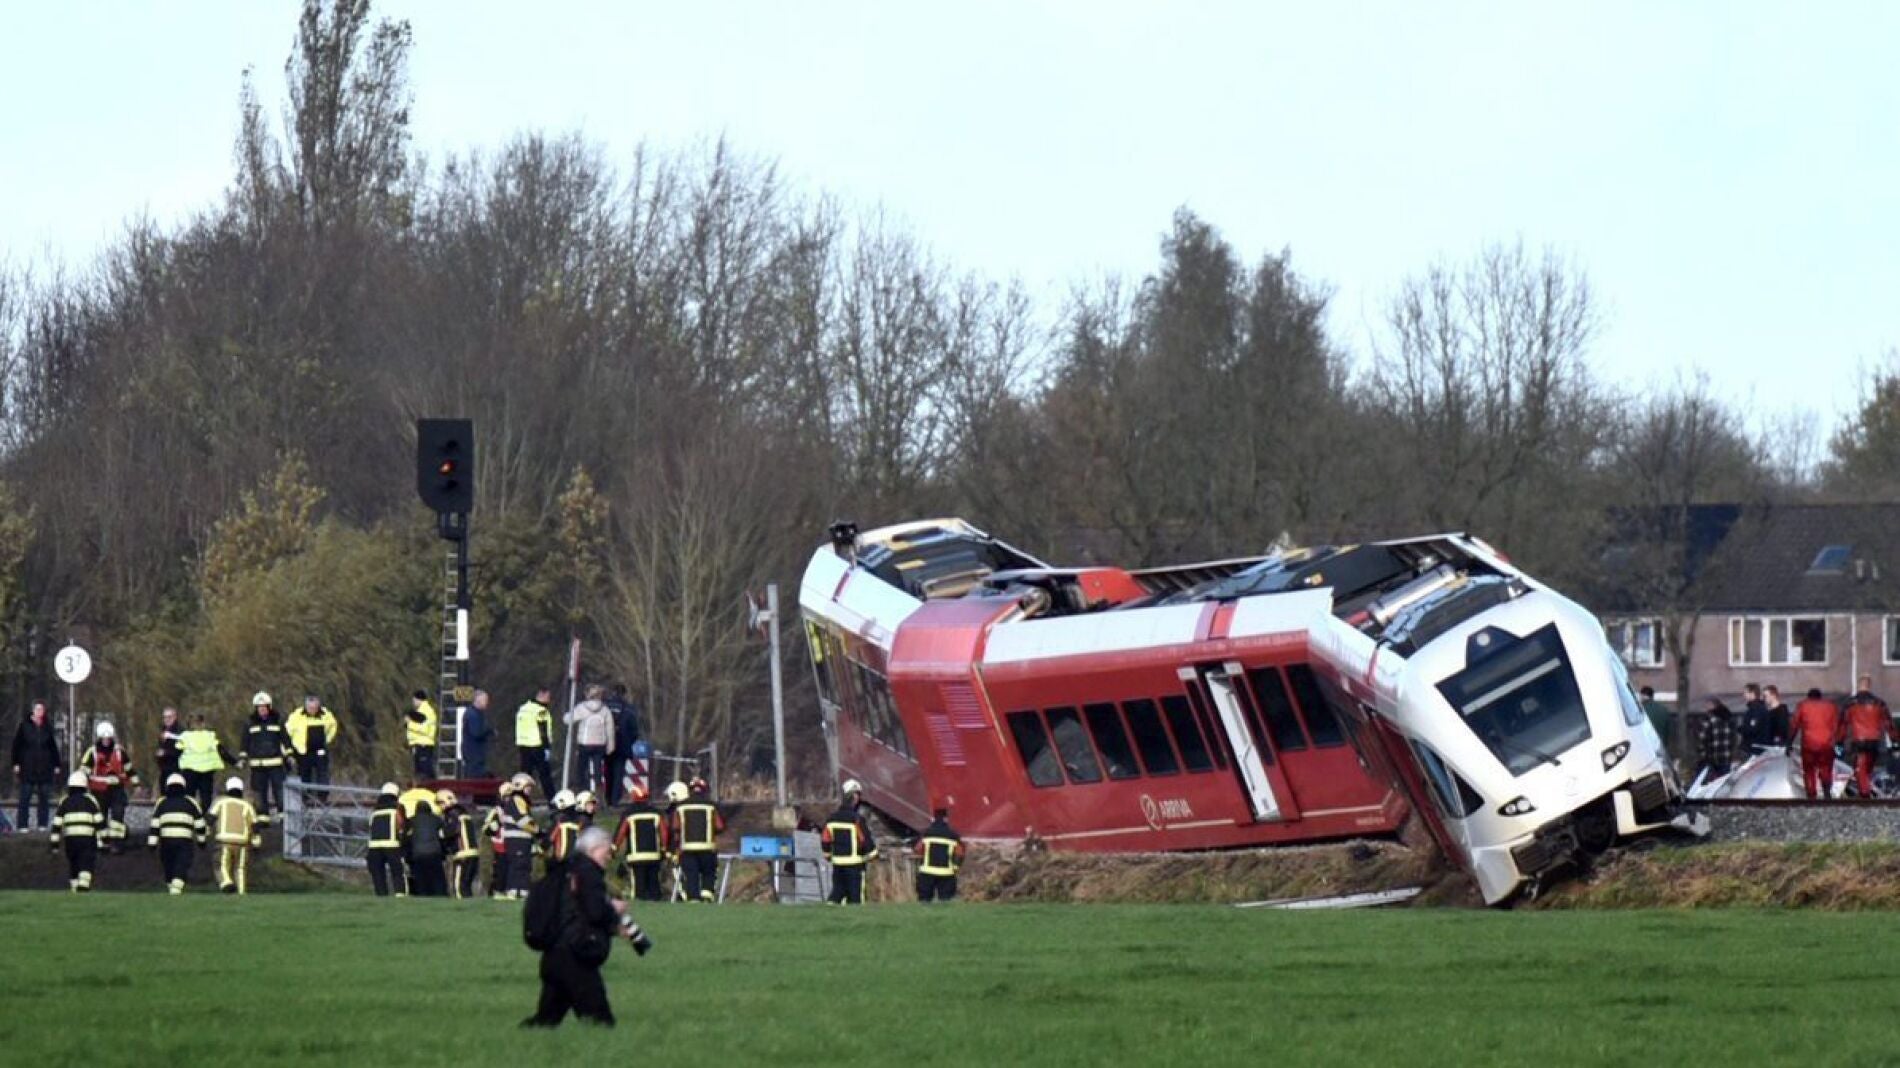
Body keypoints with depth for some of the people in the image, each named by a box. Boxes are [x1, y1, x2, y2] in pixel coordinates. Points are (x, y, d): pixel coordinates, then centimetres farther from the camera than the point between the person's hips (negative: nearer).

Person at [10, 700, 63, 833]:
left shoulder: (47, 728, 7)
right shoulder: (25, 726, 0)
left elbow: (53, 747, 12)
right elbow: (16, 745, 1)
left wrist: (57, 765, 9)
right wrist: (16, 763, -4)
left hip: (45, 767, 2)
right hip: (28, 766, -2)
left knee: (45, 797, 2)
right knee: (25, 796, -2)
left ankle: (43, 824, 8)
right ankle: (22, 825, 1)